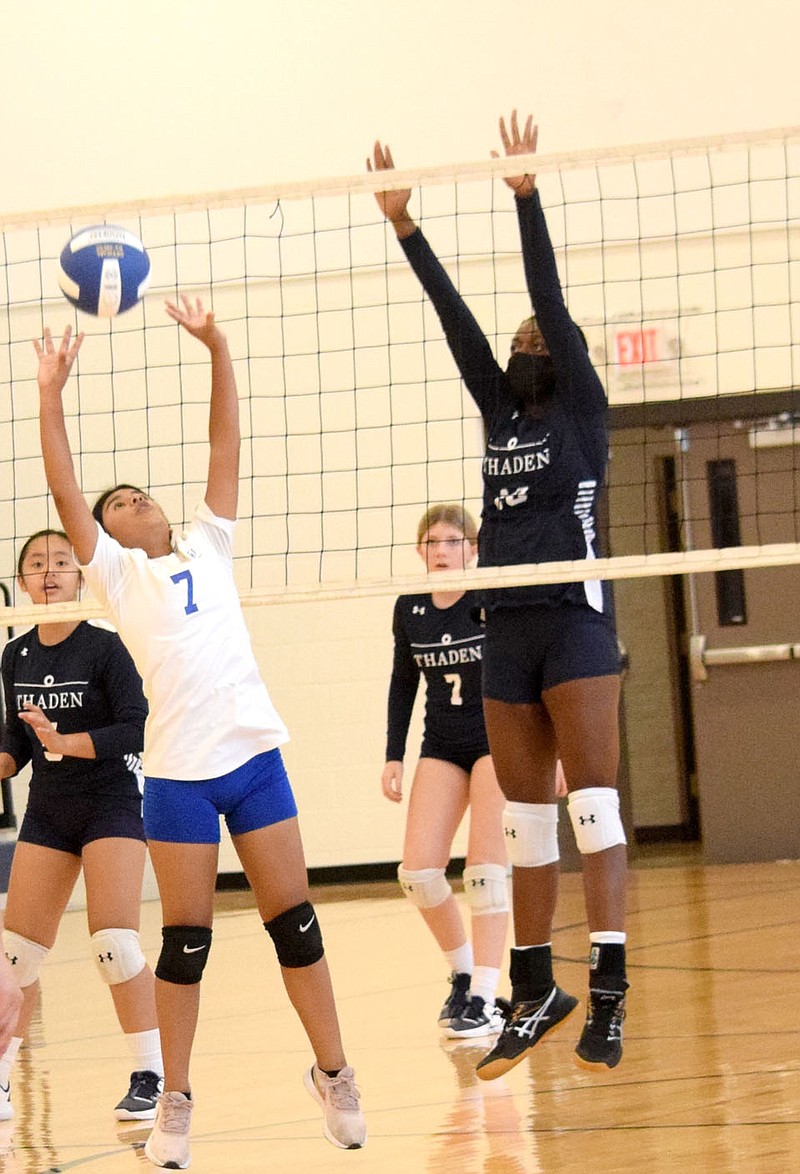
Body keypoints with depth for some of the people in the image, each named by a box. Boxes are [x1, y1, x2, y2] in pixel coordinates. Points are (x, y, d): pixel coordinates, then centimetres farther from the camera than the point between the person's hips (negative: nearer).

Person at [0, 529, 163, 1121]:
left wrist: (66, 742, -28)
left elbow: (138, 729, -18)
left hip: (112, 800, -5)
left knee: (113, 943, -16)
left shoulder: (104, 645, -11)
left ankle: (151, 1076, -5)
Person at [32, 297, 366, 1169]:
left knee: (294, 919, 2)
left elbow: (225, 445, 9)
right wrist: (50, 394, -9)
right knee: (186, 939, 0)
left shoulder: (207, 547, 15)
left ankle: (333, 1076, 12)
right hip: (177, 770, -2)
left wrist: (216, 349, 1)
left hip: (253, 753, 2)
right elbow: (65, 492, -3)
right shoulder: (114, 572, 8)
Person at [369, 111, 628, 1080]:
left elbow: (551, 301, -7)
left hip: (575, 619, -6)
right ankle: (534, 994, 14)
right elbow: (457, 321, 10)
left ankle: (608, 997, -14)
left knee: (593, 807, -10)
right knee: (526, 821, 8)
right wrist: (403, 225, 5)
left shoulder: (581, 409, 2)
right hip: (505, 629, 6)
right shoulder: (502, 413, 16)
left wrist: (527, 196, -13)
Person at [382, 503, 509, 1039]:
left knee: (485, 868, -14)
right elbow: (403, 684, 12)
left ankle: (483, 999, -12)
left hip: (499, 742, -5)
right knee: (418, 872, -6)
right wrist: (394, 755, 8)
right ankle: (463, 973, 15)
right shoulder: (409, 609, 0)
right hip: (442, 748, 5)